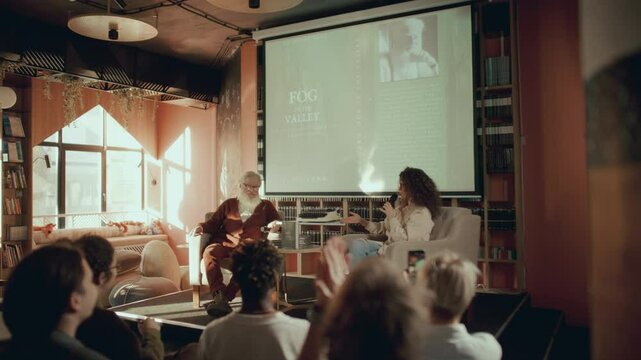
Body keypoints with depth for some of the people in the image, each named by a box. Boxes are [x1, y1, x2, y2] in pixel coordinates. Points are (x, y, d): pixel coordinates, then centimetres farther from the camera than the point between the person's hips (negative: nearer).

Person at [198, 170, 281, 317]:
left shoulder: (266, 206, 25)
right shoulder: (229, 204, 25)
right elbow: (213, 223, 20)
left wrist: (276, 226, -5)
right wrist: (202, 227, -2)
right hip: (224, 243, 1)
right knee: (209, 252, -34)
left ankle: (225, 297, -40)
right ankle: (219, 295, -45)